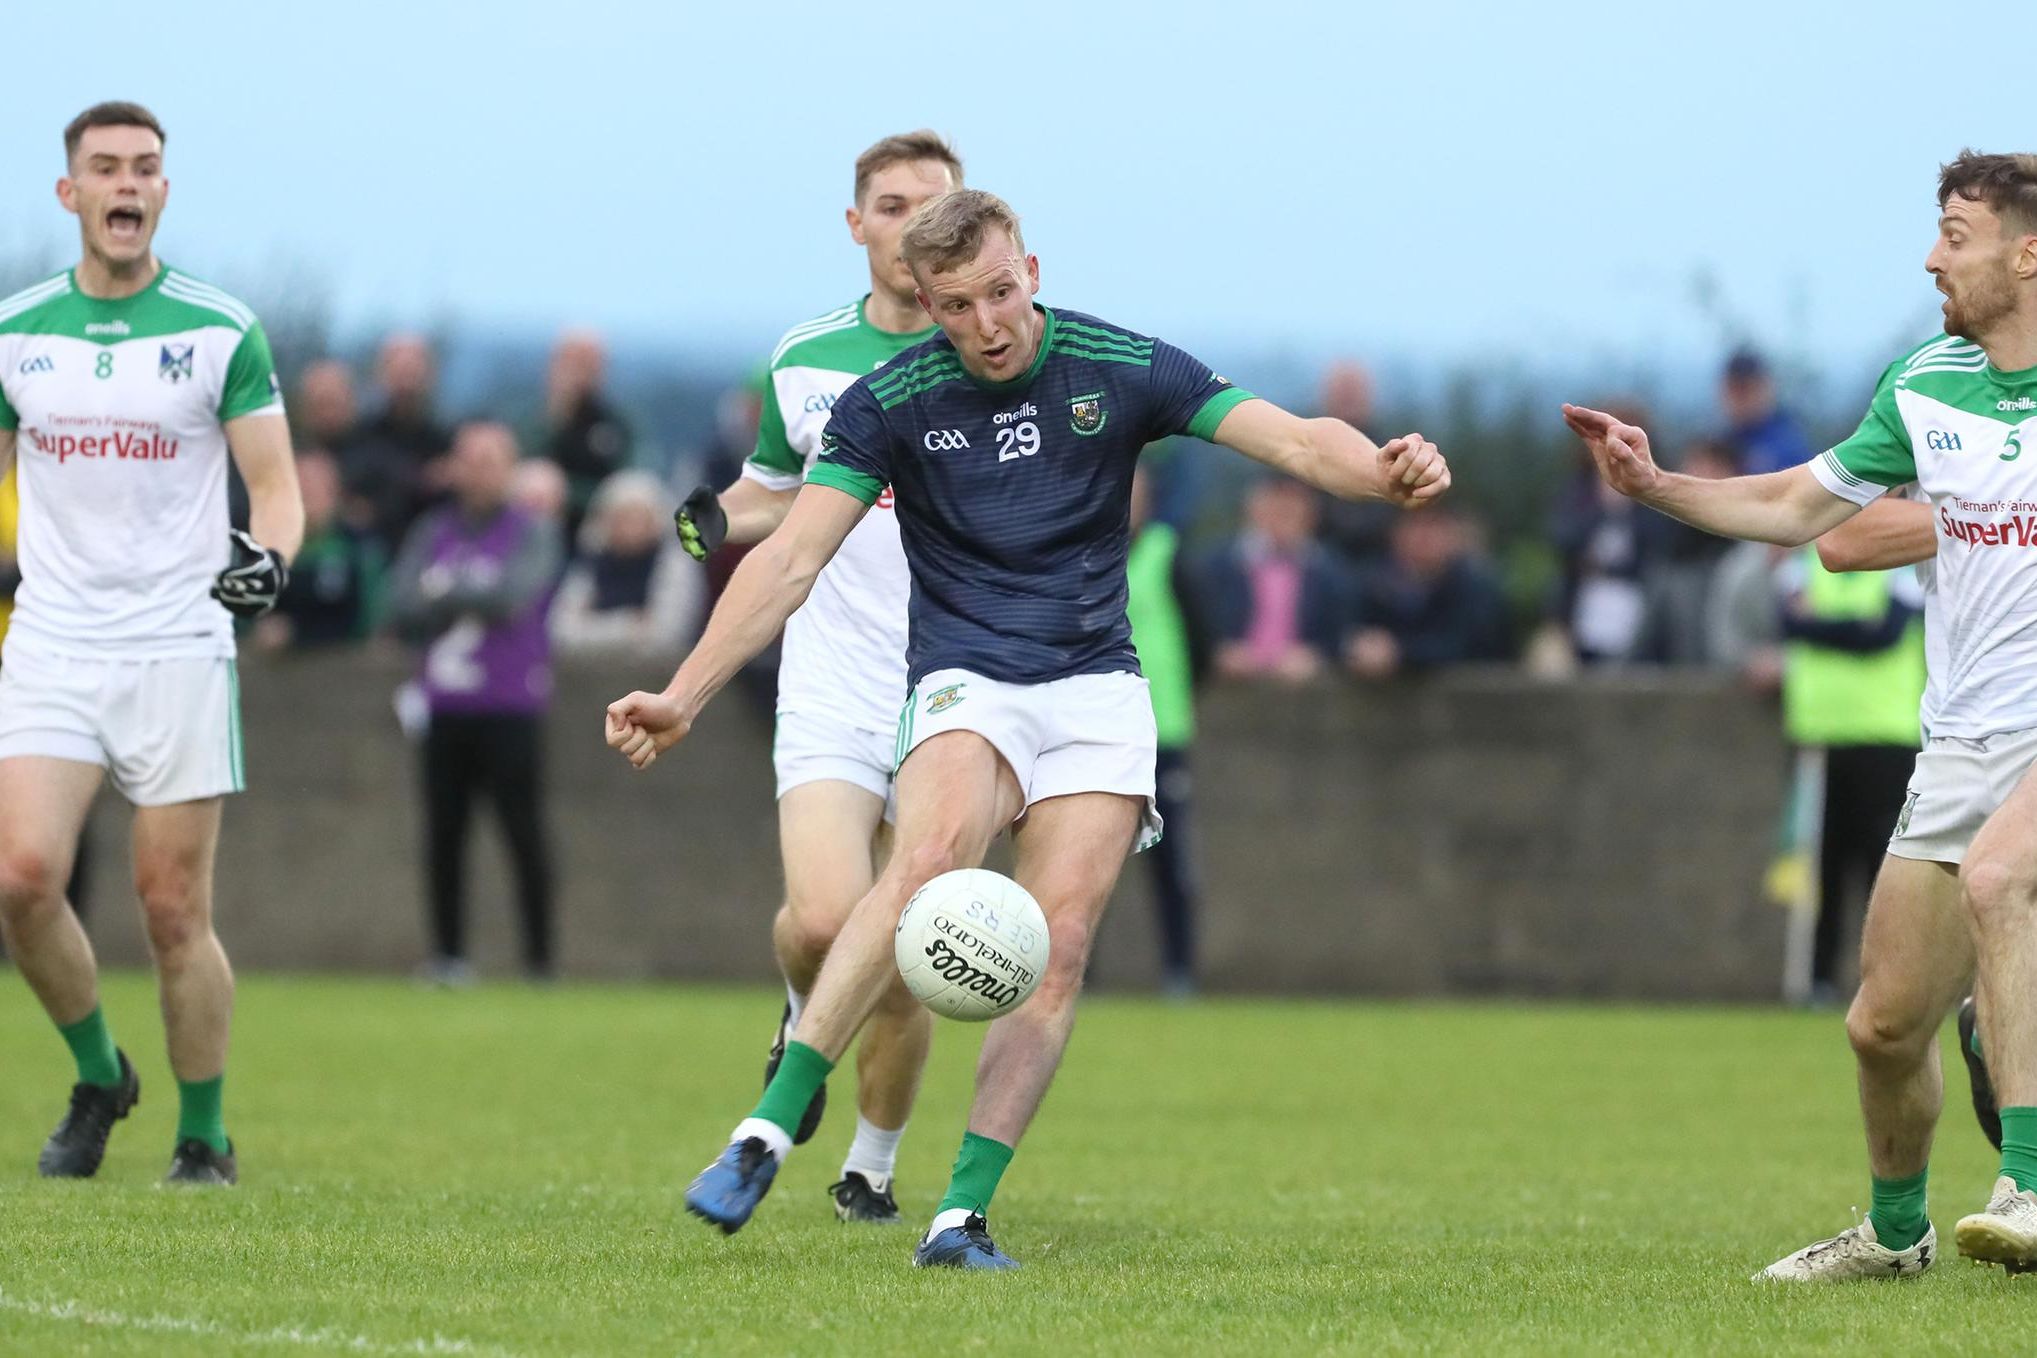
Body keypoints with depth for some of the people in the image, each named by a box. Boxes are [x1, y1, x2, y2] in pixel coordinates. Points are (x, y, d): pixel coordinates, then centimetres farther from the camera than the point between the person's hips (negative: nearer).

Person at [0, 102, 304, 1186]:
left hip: (177, 651, -2)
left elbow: (275, 484, 1)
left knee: (175, 910, -3)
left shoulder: (220, 332, 0)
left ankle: (205, 1137, 12)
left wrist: (271, 555, -20)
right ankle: (96, 1077, 10)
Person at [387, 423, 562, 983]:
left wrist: (445, 592, -4)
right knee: (444, 833, 1)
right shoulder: (433, 532, 12)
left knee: (525, 833, -6)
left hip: (510, 710, -4)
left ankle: (540, 958, -3)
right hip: (445, 706, 4)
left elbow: (513, 596, -14)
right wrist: (471, 601, -10)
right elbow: (401, 610, 2)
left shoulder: (533, 533, 1)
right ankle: (447, 953, 8)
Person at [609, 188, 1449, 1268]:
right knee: (929, 859, -31)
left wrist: (1382, 470, -29)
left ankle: (963, 1214, -12)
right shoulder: (890, 401, -5)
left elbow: (1295, 440, -7)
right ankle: (767, 1135, -32)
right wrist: (683, 696, -17)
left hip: (1096, 687, 2)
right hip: (964, 684, -2)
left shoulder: (1122, 368, -2)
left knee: (1058, 943, -14)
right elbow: (792, 559, -7)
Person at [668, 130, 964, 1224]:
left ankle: (871, 1165, 22)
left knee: (906, 966, 0)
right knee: (825, 921, -21)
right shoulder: (804, 362, 8)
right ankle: (806, 1016, 15)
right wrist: (720, 518, 2)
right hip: (832, 694, 1)